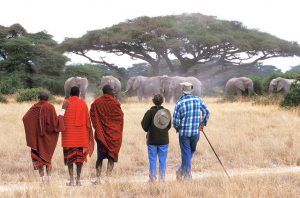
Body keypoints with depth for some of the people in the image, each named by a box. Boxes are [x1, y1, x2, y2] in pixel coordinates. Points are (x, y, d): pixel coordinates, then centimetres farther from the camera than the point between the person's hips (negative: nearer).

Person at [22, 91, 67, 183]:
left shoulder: (35, 107, -2)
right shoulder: (49, 107, -10)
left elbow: (25, 118, -3)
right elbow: (55, 122, -14)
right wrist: (63, 109, -9)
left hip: (37, 135, 1)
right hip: (48, 136, -1)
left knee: (39, 155, 7)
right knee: (47, 155, 14)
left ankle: (42, 177, -1)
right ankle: (48, 176, 5)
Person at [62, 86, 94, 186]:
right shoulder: (83, 103, 2)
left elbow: (62, 119, 0)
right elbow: (87, 119, 4)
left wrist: (62, 130, 11)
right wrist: (88, 132, 12)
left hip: (69, 134, -1)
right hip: (81, 133, 1)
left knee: (69, 156, 3)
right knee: (80, 155, 7)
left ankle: (71, 180, -3)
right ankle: (78, 179, 5)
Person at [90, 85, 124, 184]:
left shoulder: (96, 103, -1)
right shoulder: (115, 103, -9)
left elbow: (92, 116, 1)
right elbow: (120, 117, -4)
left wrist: (98, 128, 12)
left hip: (101, 133, 2)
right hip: (113, 134, -2)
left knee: (100, 156, 10)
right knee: (111, 155, 6)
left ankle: (98, 178, 5)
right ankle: (108, 177, -1)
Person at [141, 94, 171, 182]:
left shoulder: (150, 112, -10)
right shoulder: (167, 112, -2)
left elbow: (144, 126, -8)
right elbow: (169, 126, 6)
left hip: (152, 140, -2)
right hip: (164, 140, 2)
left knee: (152, 160, 4)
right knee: (163, 160, 8)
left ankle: (152, 178, 5)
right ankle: (162, 178, 9)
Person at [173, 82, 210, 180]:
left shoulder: (179, 103, -12)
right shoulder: (198, 100, -2)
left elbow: (176, 119, -11)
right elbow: (206, 112, 2)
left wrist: (177, 128, 10)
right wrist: (202, 124, 15)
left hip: (184, 132, -3)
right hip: (195, 131, 3)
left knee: (186, 153, 5)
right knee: (191, 151, 19)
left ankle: (186, 173, 6)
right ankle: (182, 171, 26)